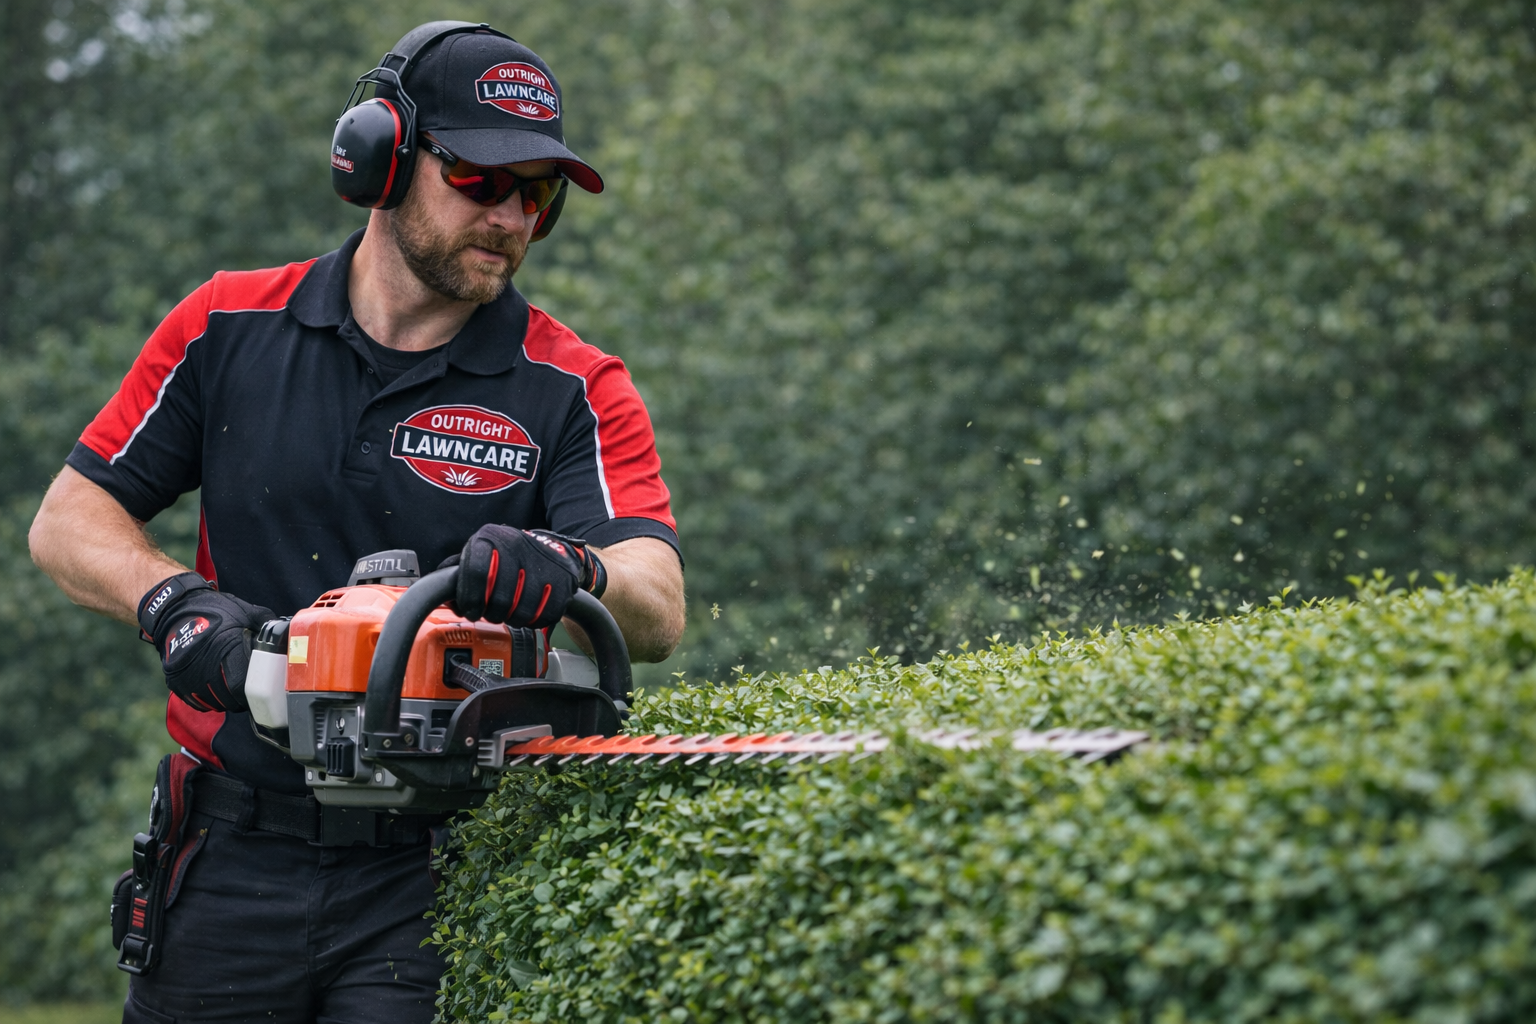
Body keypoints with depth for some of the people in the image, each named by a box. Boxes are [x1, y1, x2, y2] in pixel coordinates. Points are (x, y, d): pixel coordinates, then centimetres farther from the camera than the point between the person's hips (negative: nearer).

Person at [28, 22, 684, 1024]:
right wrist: (179, 604, -13)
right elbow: (69, 518, 7)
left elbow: (658, 612, -16)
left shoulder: (576, 393, -3)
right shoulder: (229, 329, 4)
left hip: (428, 879, -2)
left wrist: (574, 570, -39)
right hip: (234, 858, 2)